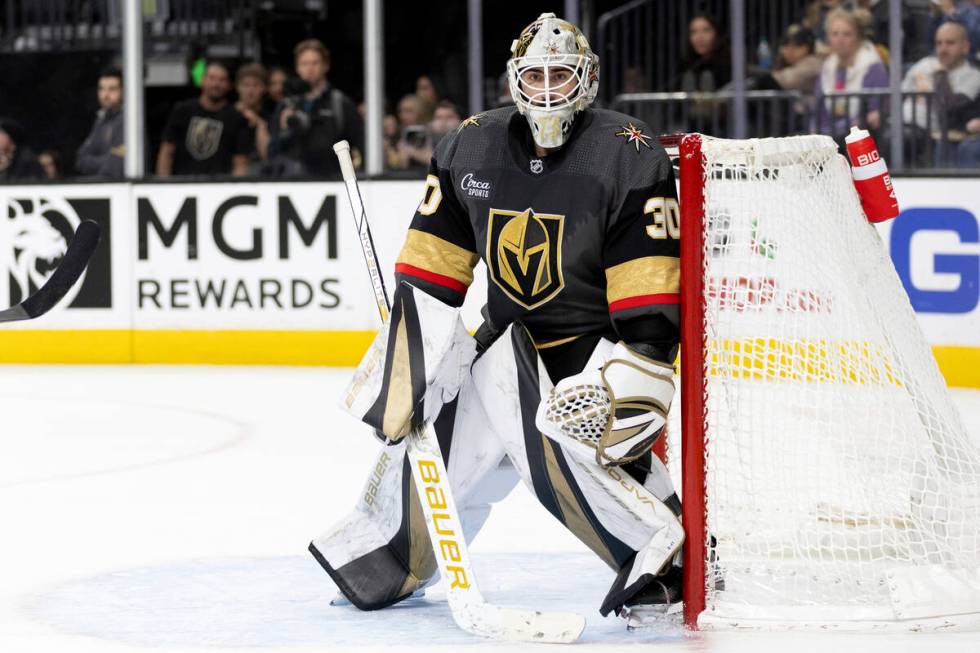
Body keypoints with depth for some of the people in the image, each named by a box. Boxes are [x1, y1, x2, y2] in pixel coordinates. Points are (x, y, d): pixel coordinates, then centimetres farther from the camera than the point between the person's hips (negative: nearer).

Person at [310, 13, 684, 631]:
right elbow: (430, 271, 4)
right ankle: (381, 562, 35)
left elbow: (650, 280, -19)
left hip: (599, 339, -6)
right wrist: (401, 353, -1)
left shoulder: (629, 154, -16)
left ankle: (666, 557, -22)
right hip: (511, 337, 6)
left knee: (564, 443, -32)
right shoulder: (472, 146, 0)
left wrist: (636, 375, -26)